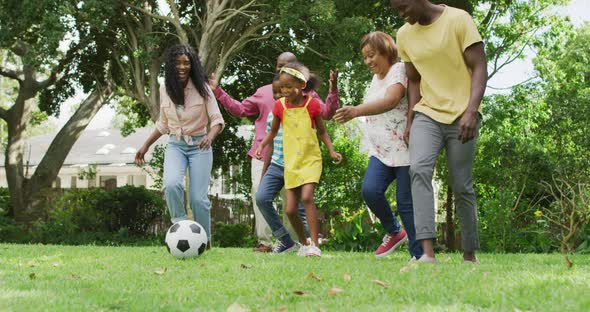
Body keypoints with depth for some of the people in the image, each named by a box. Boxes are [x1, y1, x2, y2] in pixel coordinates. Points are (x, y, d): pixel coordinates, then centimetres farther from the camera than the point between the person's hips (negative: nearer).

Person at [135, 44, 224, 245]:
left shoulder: (202, 88, -7)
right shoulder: (165, 90, 3)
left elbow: (217, 120, -7)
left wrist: (210, 136, -28)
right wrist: (145, 146, 13)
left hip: (199, 147, -2)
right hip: (175, 146, 2)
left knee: (198, 198, -9)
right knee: (172, 185, -28)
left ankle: (205, 242, 11)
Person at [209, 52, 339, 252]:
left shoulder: (306, 93, 11)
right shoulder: (263, 92, 18)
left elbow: (326, 113, 1)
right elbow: (240, 109, 22)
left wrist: (333, 92, -13)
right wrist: (218, 92, 16)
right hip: (263, 152, 2)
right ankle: (264, 241, -7)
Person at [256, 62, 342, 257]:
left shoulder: (312, 104, -6)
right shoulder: (280, 105, 0)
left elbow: (322, 131, 5)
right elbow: (273, 131, 14)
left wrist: (331, 150, -8)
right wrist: (261, 146, -1)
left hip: (311, 159, -3)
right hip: (291, 162, 3)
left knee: (307, 197, -24)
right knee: (290, 209, 0)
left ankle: (315, 245, -20)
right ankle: (303, 243, 23)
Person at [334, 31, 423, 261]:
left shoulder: (399, 71, -10)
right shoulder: (375, 79, 18)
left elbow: (390, 101, -28)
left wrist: (356, 111, -41)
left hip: (405, 149, -7)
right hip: (380, 150, 7)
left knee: (406, 202, -6)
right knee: (370, 189, -16)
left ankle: (418, 254, 5)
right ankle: (394, 232, 6)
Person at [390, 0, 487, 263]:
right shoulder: (404, 35, 8)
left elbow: (479, 68, -10)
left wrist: (471, 111, -21)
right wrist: (410, 121, 8)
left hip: (461, 116, -3)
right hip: (427, 114, 3)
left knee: (462, 186, -1)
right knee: (419, 168, -22)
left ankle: (470, 254, 16)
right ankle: (428, 251, -30)